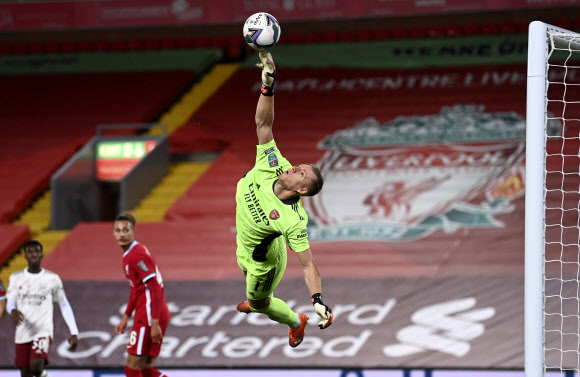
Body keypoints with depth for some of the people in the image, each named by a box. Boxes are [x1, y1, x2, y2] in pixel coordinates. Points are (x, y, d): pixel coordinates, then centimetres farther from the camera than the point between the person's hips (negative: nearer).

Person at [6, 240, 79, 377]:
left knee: (36, 365, -25)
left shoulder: (52, 279, 3)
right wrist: (13, 311, -22)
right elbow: (9, 303, 4)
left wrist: (74, 332, 2)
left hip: (43, 331, -3)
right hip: (23, 333, 3)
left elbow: (64, 306, 8)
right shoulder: (16, 278, 8)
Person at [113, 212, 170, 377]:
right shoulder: (129, 254, 15)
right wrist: (125, 317, 31)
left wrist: (155, 323, -25)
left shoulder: (136, 255, -15)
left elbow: (154, 289, -21)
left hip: (149, 315, -10)